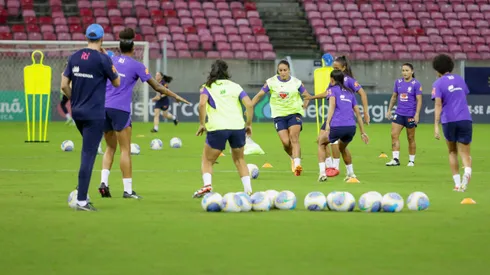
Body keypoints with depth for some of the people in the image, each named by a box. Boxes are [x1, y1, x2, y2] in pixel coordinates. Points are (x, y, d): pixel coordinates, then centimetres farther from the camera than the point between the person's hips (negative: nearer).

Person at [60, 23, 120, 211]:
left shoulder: (75, 57, 5)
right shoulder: (102, 59, -11)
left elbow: (64, 85, 4)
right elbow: (116, 83, 2)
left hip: (77, 112, 6)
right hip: (94, 114, -6)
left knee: (88, 151, 25)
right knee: (88, 155, -6)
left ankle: (82, 187, 18)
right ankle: (81, 201, -8)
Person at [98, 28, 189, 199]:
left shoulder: (110, 60, 10)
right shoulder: (136, 65, -1)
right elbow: (157, 87, 2)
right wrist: (175, 96, 11)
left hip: (104, 106, 5)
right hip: (120, 109, -5)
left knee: (110, 148, 15)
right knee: (125, 150, -1)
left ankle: (104, 182, 0)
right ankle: (128, 190, -2)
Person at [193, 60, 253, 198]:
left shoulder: (207, 87, 9)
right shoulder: (235, 86, 15)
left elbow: (202, 104, -10)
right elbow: (249, 105, 5)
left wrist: (202, 124, -4)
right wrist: (248, 124, 14)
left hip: (217, 128, -2)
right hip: (238, 127, 2)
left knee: (207, 160, 12)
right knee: (239, 159, 23)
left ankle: (207, 184, -15)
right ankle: (248, 190, 13)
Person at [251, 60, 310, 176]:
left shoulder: (296, 82, 1)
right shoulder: (271, 82, 0)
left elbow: (307, 96, 10)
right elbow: (259, 95, 3)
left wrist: (304, 106, -6)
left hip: (294, 113, -1)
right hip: (279, 115, 1)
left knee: (294, 138, -21)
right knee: (285, 142, -9)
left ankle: (297, 164, -29)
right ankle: (293, 158, 22)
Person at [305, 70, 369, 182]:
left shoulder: (332, 89, 10)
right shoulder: (350, 92, 25)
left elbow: (332, 104, -9)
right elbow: (358, 113, 22)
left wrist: (327, 124, -19)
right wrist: (363, 132, 23)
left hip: (337, 126, -5)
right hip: (351, 126, 5)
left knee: (321, 143, 23)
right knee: (342, 147, 35)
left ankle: (322, 173, 9)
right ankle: (351, 174, 33)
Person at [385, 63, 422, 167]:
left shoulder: (416, 84, -7)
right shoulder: (398, 82, 7)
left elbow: (419, 100, -9)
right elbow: (394, 97, 17)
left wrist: (417, 114, -17)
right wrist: (389, 110, 13)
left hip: (410, 115, -4)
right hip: (399, 113, 4)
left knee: (411, 138, 4)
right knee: (394, 135, -8)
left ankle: (411, 160, 15)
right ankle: (395, 159, -7)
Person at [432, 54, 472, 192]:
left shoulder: (438, 84, -1)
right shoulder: (459, 79, 13)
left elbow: (438, 104, -12)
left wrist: (436, 126, -16)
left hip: (448, 121, -2)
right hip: (465, 119, 2)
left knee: (452, 152, 19)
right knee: (465, 153, 0)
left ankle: (457, 183, 13)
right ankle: (467, 172, -34)